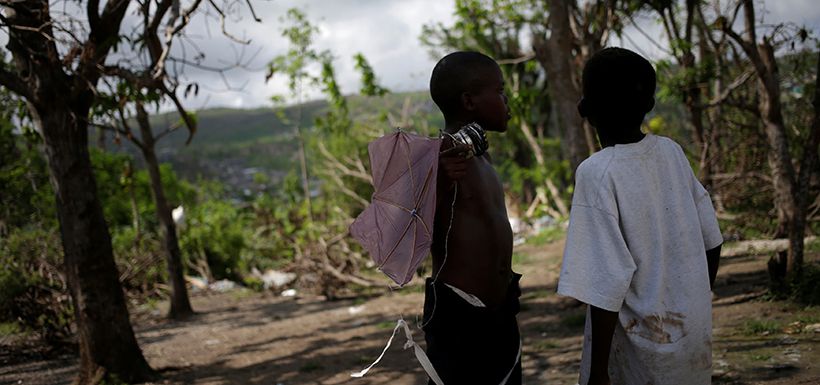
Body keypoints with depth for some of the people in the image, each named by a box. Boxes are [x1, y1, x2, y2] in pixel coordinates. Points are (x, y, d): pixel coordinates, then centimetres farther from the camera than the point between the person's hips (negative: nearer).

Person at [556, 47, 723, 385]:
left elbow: (608, 283, -22)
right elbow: (711, 241, 5)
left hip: (640, 343, -6)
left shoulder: (597, 174, -20)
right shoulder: (672, 152, -3)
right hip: (695, 331, 6)